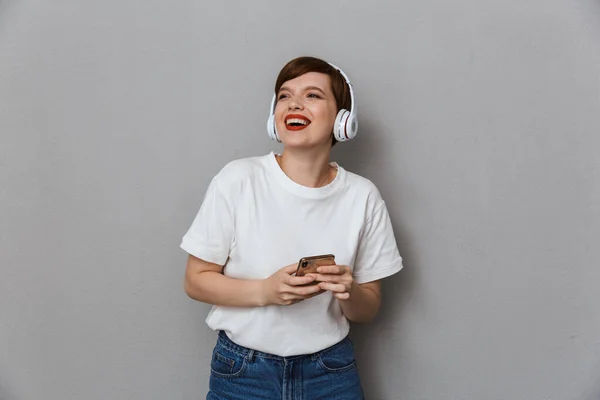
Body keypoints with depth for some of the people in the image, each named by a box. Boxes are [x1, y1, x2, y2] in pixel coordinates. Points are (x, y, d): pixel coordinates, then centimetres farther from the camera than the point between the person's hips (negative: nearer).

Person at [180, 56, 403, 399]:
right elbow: (196, 280, -6)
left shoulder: (363, 196, -7)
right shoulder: (237, 181, -13)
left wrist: (349, 293, -20)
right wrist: (265, 291, -21)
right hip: (241, 371, -1)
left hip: (331, 371, 2)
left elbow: (368, 310, 2)